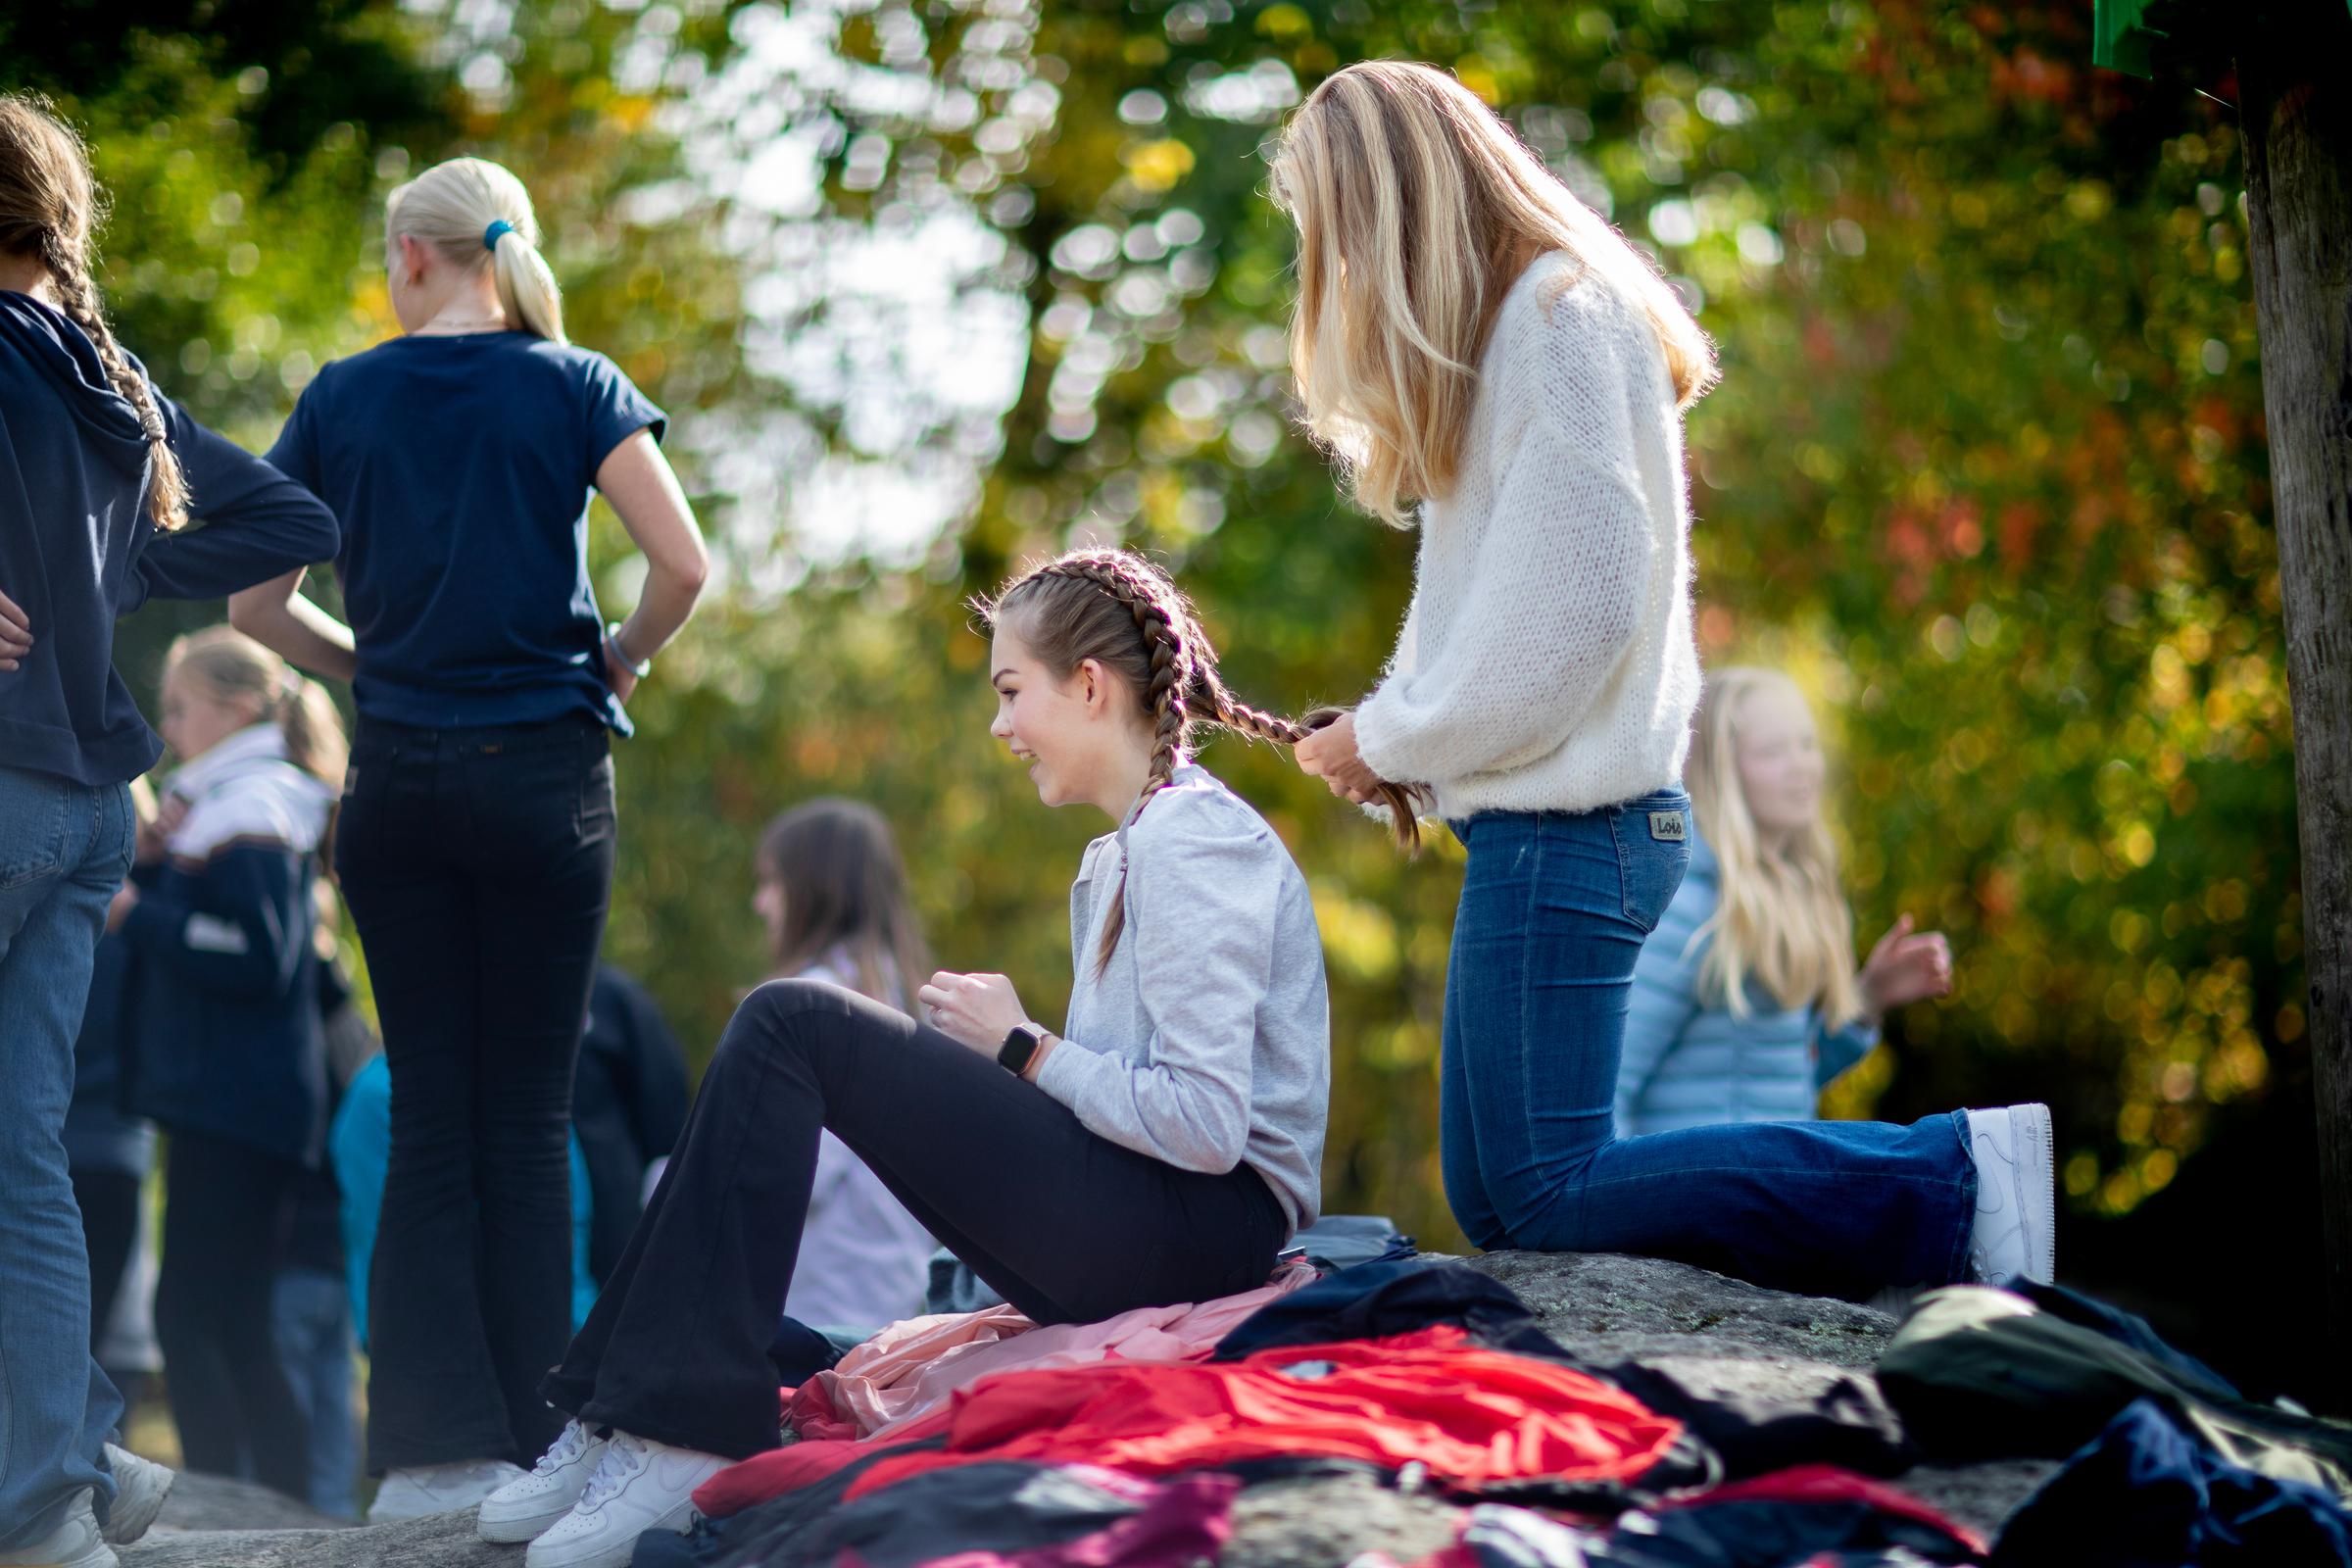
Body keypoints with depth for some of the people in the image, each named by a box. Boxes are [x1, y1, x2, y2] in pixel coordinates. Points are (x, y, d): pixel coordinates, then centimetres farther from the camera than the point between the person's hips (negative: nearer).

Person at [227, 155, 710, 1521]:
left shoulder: (344, 399, 3)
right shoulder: (572, 388, -1)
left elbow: (256, 600, 5)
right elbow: (685, 564, -10)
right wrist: (619, 663, 6)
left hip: (398, 780, 1)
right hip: (543, 774, -1)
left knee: (430, 1115, 6)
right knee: (529, 1117, 4)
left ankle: (438, 1444, -1)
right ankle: (528, 1441, 3)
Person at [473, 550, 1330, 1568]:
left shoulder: (1194, 843, -10)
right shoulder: (1118, 859, 23)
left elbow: (1205, 1124, -19)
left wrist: (1023, 1051, -8)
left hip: (1210, 1225, -10)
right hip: (1139, 1234, 10)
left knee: (792, 1025, -14)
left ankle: (682, 1442, -18)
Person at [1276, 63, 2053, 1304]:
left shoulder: (1557, 316, -12)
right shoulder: (1521, 314, 18)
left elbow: (1570, 610, -19)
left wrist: (1389, 740, -7)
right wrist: (1389, 735, 5)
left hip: (1566, 827, -10)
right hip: (1547, 823, 10)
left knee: (1544, 1198, -11)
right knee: (1491, 1197, 8)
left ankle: (1954, 1182, -11)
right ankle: (1940, 1168, 6)